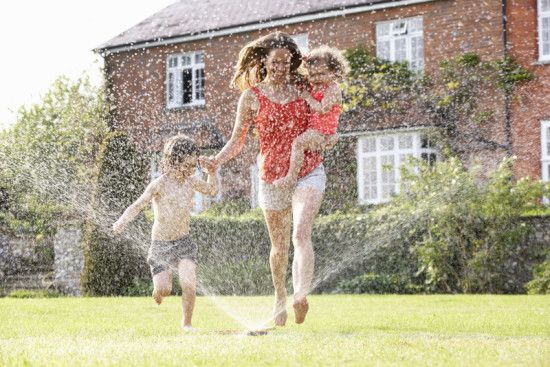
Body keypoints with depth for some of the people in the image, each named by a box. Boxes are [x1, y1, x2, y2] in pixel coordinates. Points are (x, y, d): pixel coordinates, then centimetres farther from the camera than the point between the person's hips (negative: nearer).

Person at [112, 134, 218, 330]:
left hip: (183, 241, 3)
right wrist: (123, 221, -34)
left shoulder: (191, 181, 1)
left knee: (188, 283, -17)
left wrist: (212, 173, 4)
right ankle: (158, 289, 35)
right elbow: (138, 205, -18)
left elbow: (212, 190, 21)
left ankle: (187, 323, -1)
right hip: (161, 244, -3)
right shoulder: (160, 184, -15)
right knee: (163, 289, -4)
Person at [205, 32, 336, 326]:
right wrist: (216, 160, -15)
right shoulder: (252, 97, 0)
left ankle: (301, 295, -36)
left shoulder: (302, 89, 5)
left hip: (309, 171, 0)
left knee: (301, 233, -23)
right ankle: (280, 298, 33)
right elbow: (237, 141, 0)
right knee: (279, 245, 11)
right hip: (273, 176, 1)